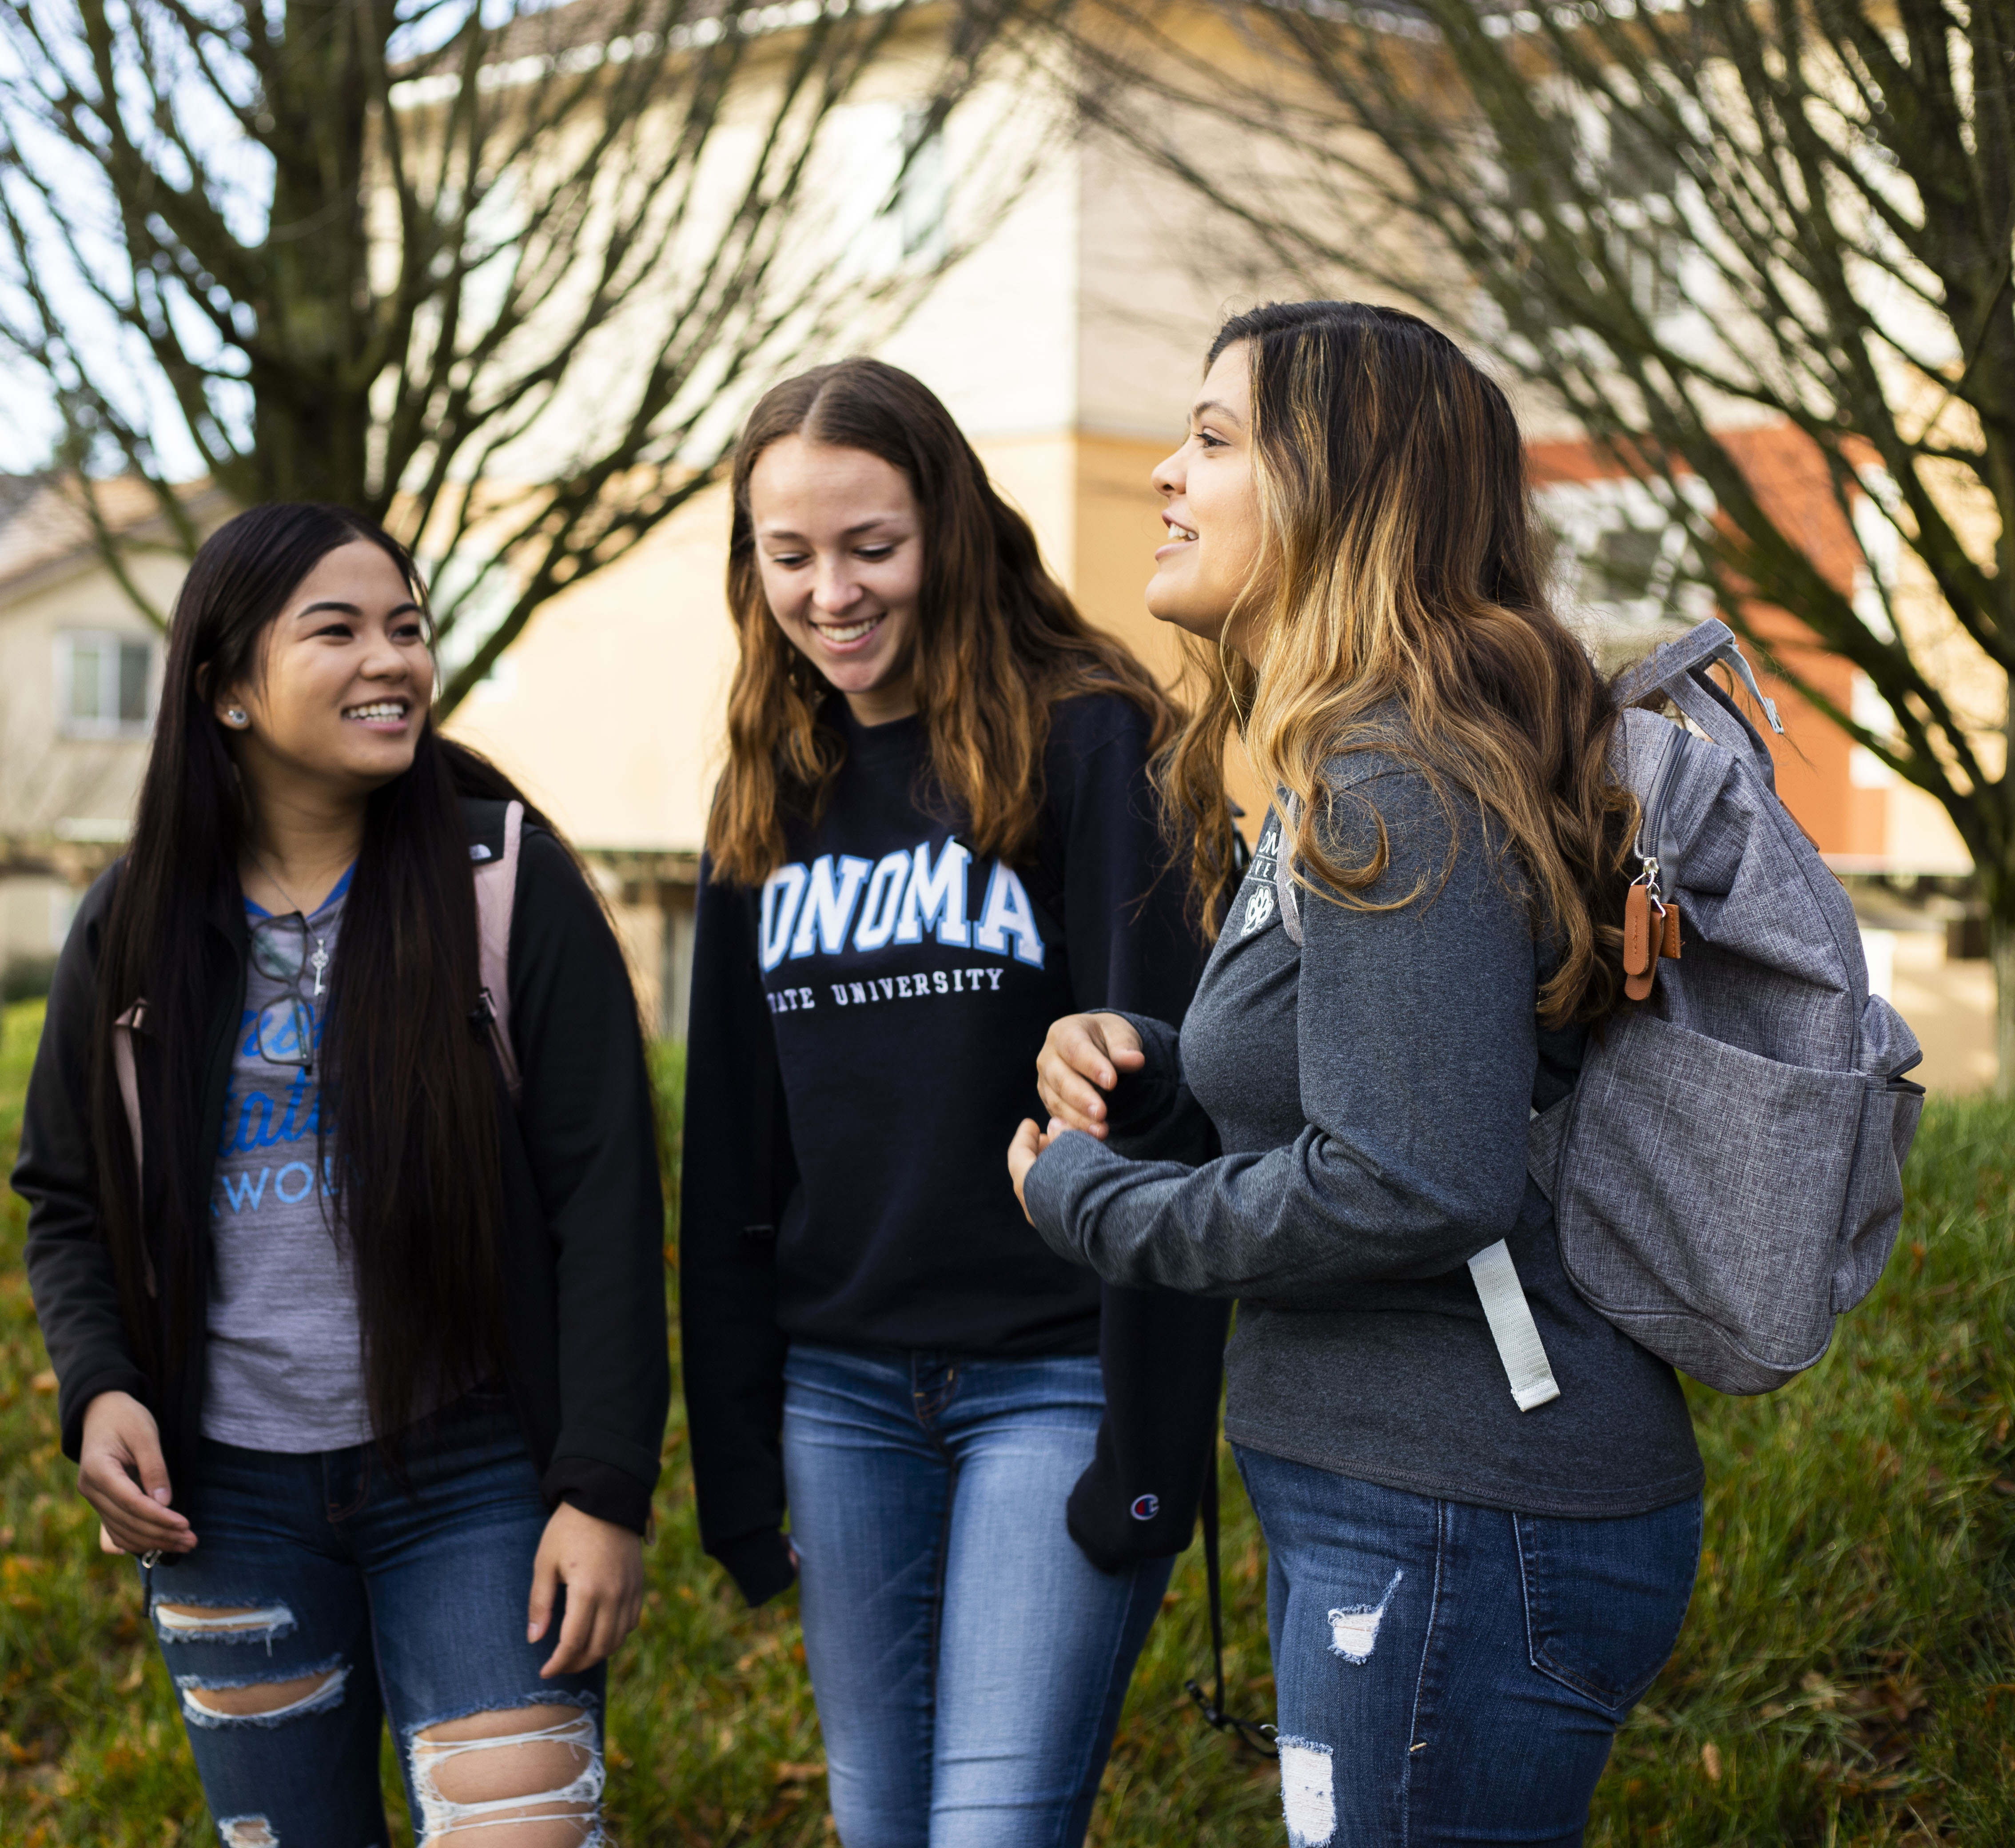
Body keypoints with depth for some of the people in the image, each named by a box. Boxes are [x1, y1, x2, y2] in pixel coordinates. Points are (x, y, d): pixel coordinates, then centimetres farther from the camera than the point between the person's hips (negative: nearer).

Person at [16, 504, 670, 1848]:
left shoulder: (507, 880, -6)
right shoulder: (136, 928, 4)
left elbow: (605, 1199, -8)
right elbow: (69, 1199, 14)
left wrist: (607, 1486, -13)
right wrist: (98, 1387, -5)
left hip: (473, 1482, -3)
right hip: (226, 1499, 3)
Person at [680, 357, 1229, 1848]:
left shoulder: (1089, 748, -8)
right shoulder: (769, 795, 11)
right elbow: (731, 1149, 14)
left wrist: (1152, 1443, -15)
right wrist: (733, 1459, 12)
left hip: (1054, 1386, -6)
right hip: (845, 1391, 6)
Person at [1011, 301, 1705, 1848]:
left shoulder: (1399, 791, -18)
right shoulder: (1359, 767, 14)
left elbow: (1422, 1184, -26)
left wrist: (1093, 1199, -13)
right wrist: (1148, 1065, 6)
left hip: (1458, 1532, -10)